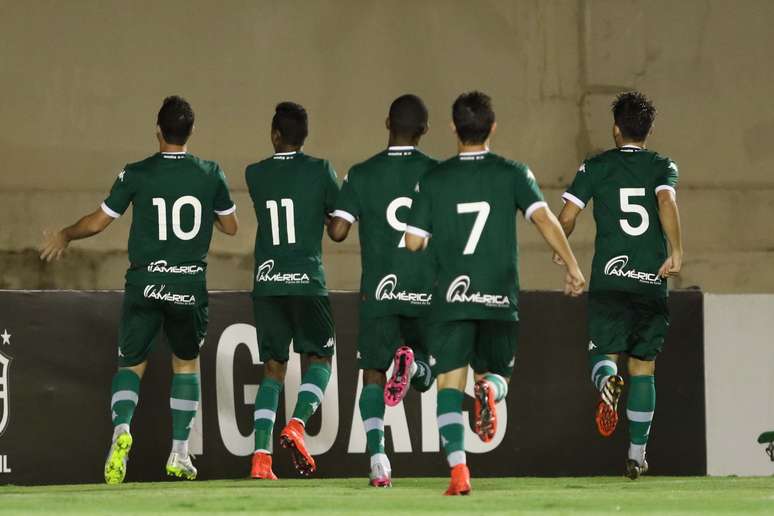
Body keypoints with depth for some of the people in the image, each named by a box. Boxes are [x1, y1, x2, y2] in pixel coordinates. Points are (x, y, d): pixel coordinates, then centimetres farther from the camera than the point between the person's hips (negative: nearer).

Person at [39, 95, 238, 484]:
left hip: (144, 285, -1)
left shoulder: (137, 174, -5)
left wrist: (64, 236, 20)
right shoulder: (211, 175, -1)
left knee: (131, 365, 8)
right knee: (186, 363, 20)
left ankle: (121, 428, -22)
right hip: (190, 287, 1)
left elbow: (97, 222, 1)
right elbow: (230, 226, 12)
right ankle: (179, 454, 15)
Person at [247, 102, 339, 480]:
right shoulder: (320, 171, -3)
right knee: (320, 358, 12)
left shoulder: (254, 175, 5)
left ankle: (261, 456, -4)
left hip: (266, 282, 3)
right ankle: (297, 425, -14)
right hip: (306, 279, -3)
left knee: (273, 368, 9)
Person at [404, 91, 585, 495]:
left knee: (450, 384, 0)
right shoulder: (512, 174, 2)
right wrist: (572, 267, -5)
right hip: (500, 300, 1)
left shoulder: (433, 180, 3)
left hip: (451, 299, -1)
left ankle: (458, 470, -18)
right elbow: (544, 219, -10)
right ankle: (489, 389, -20)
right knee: (496, 374, 19)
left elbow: (413, 242, 2)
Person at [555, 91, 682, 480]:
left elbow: (567, 217, -1)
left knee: (604, 355, 8)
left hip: (608, 279, -1)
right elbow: (667, 201, -16)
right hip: (652, 281, 1)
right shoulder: (663, 166, 5)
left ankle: (607, 380, -31)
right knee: (643, 367, 11)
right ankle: (637, 455, 12)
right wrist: (676, 251, -17)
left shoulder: (596, 166, 4)